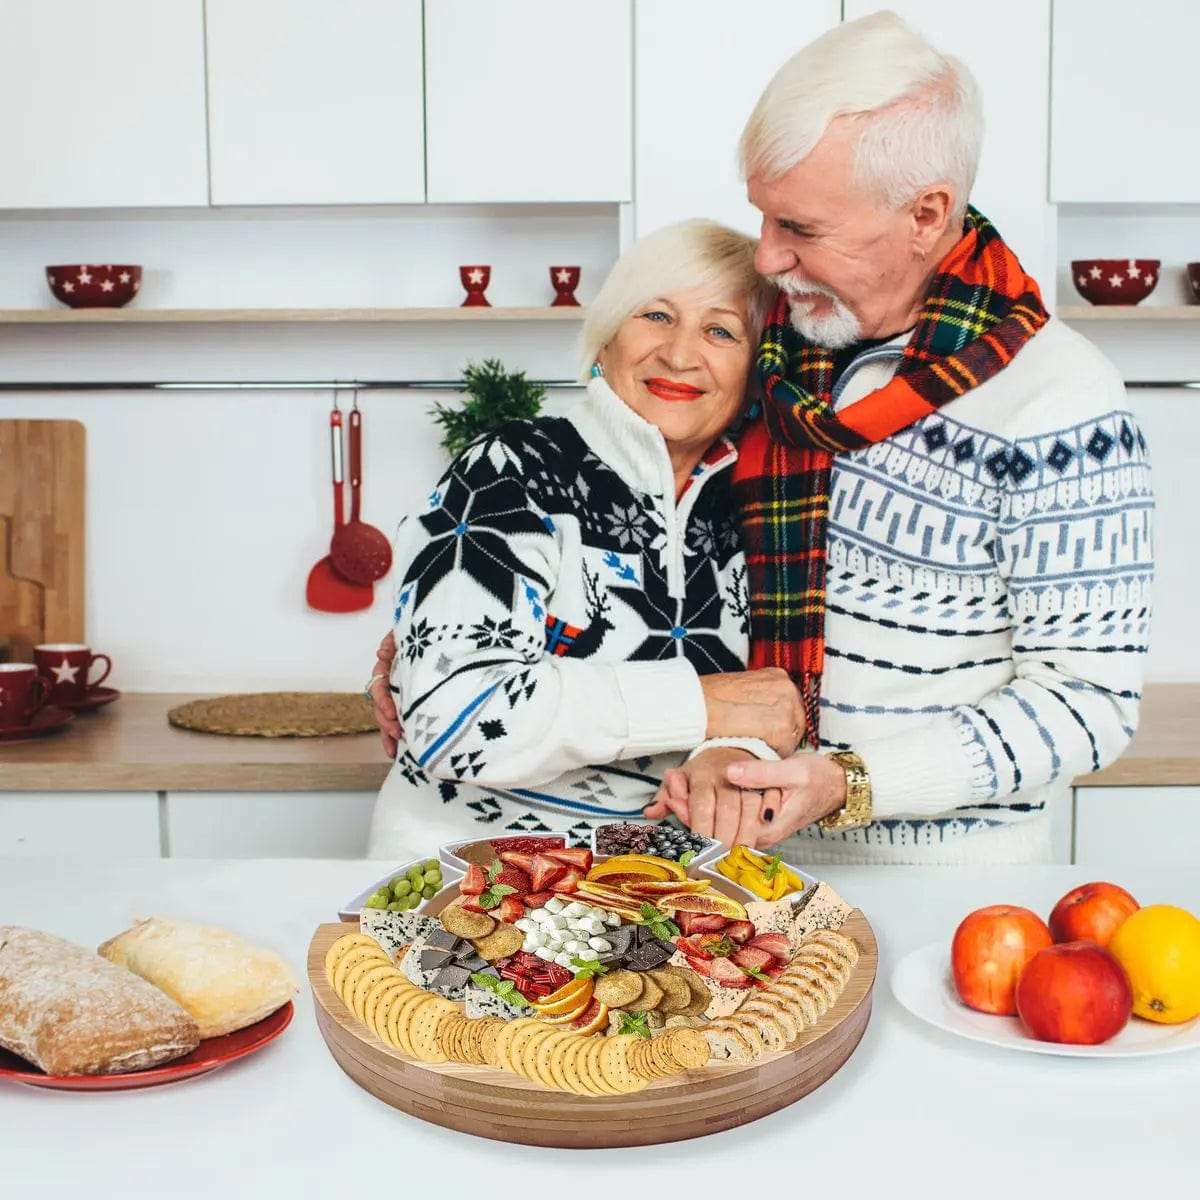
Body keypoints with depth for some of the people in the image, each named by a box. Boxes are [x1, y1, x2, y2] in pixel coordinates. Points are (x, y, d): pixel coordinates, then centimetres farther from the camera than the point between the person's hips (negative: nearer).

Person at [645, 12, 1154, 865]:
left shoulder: (1057, 401, -16)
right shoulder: (781, 345, 1)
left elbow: (1088, 702, -15)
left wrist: (850, 785, -22)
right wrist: (720, 746, -9)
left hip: (951, 875, -5)